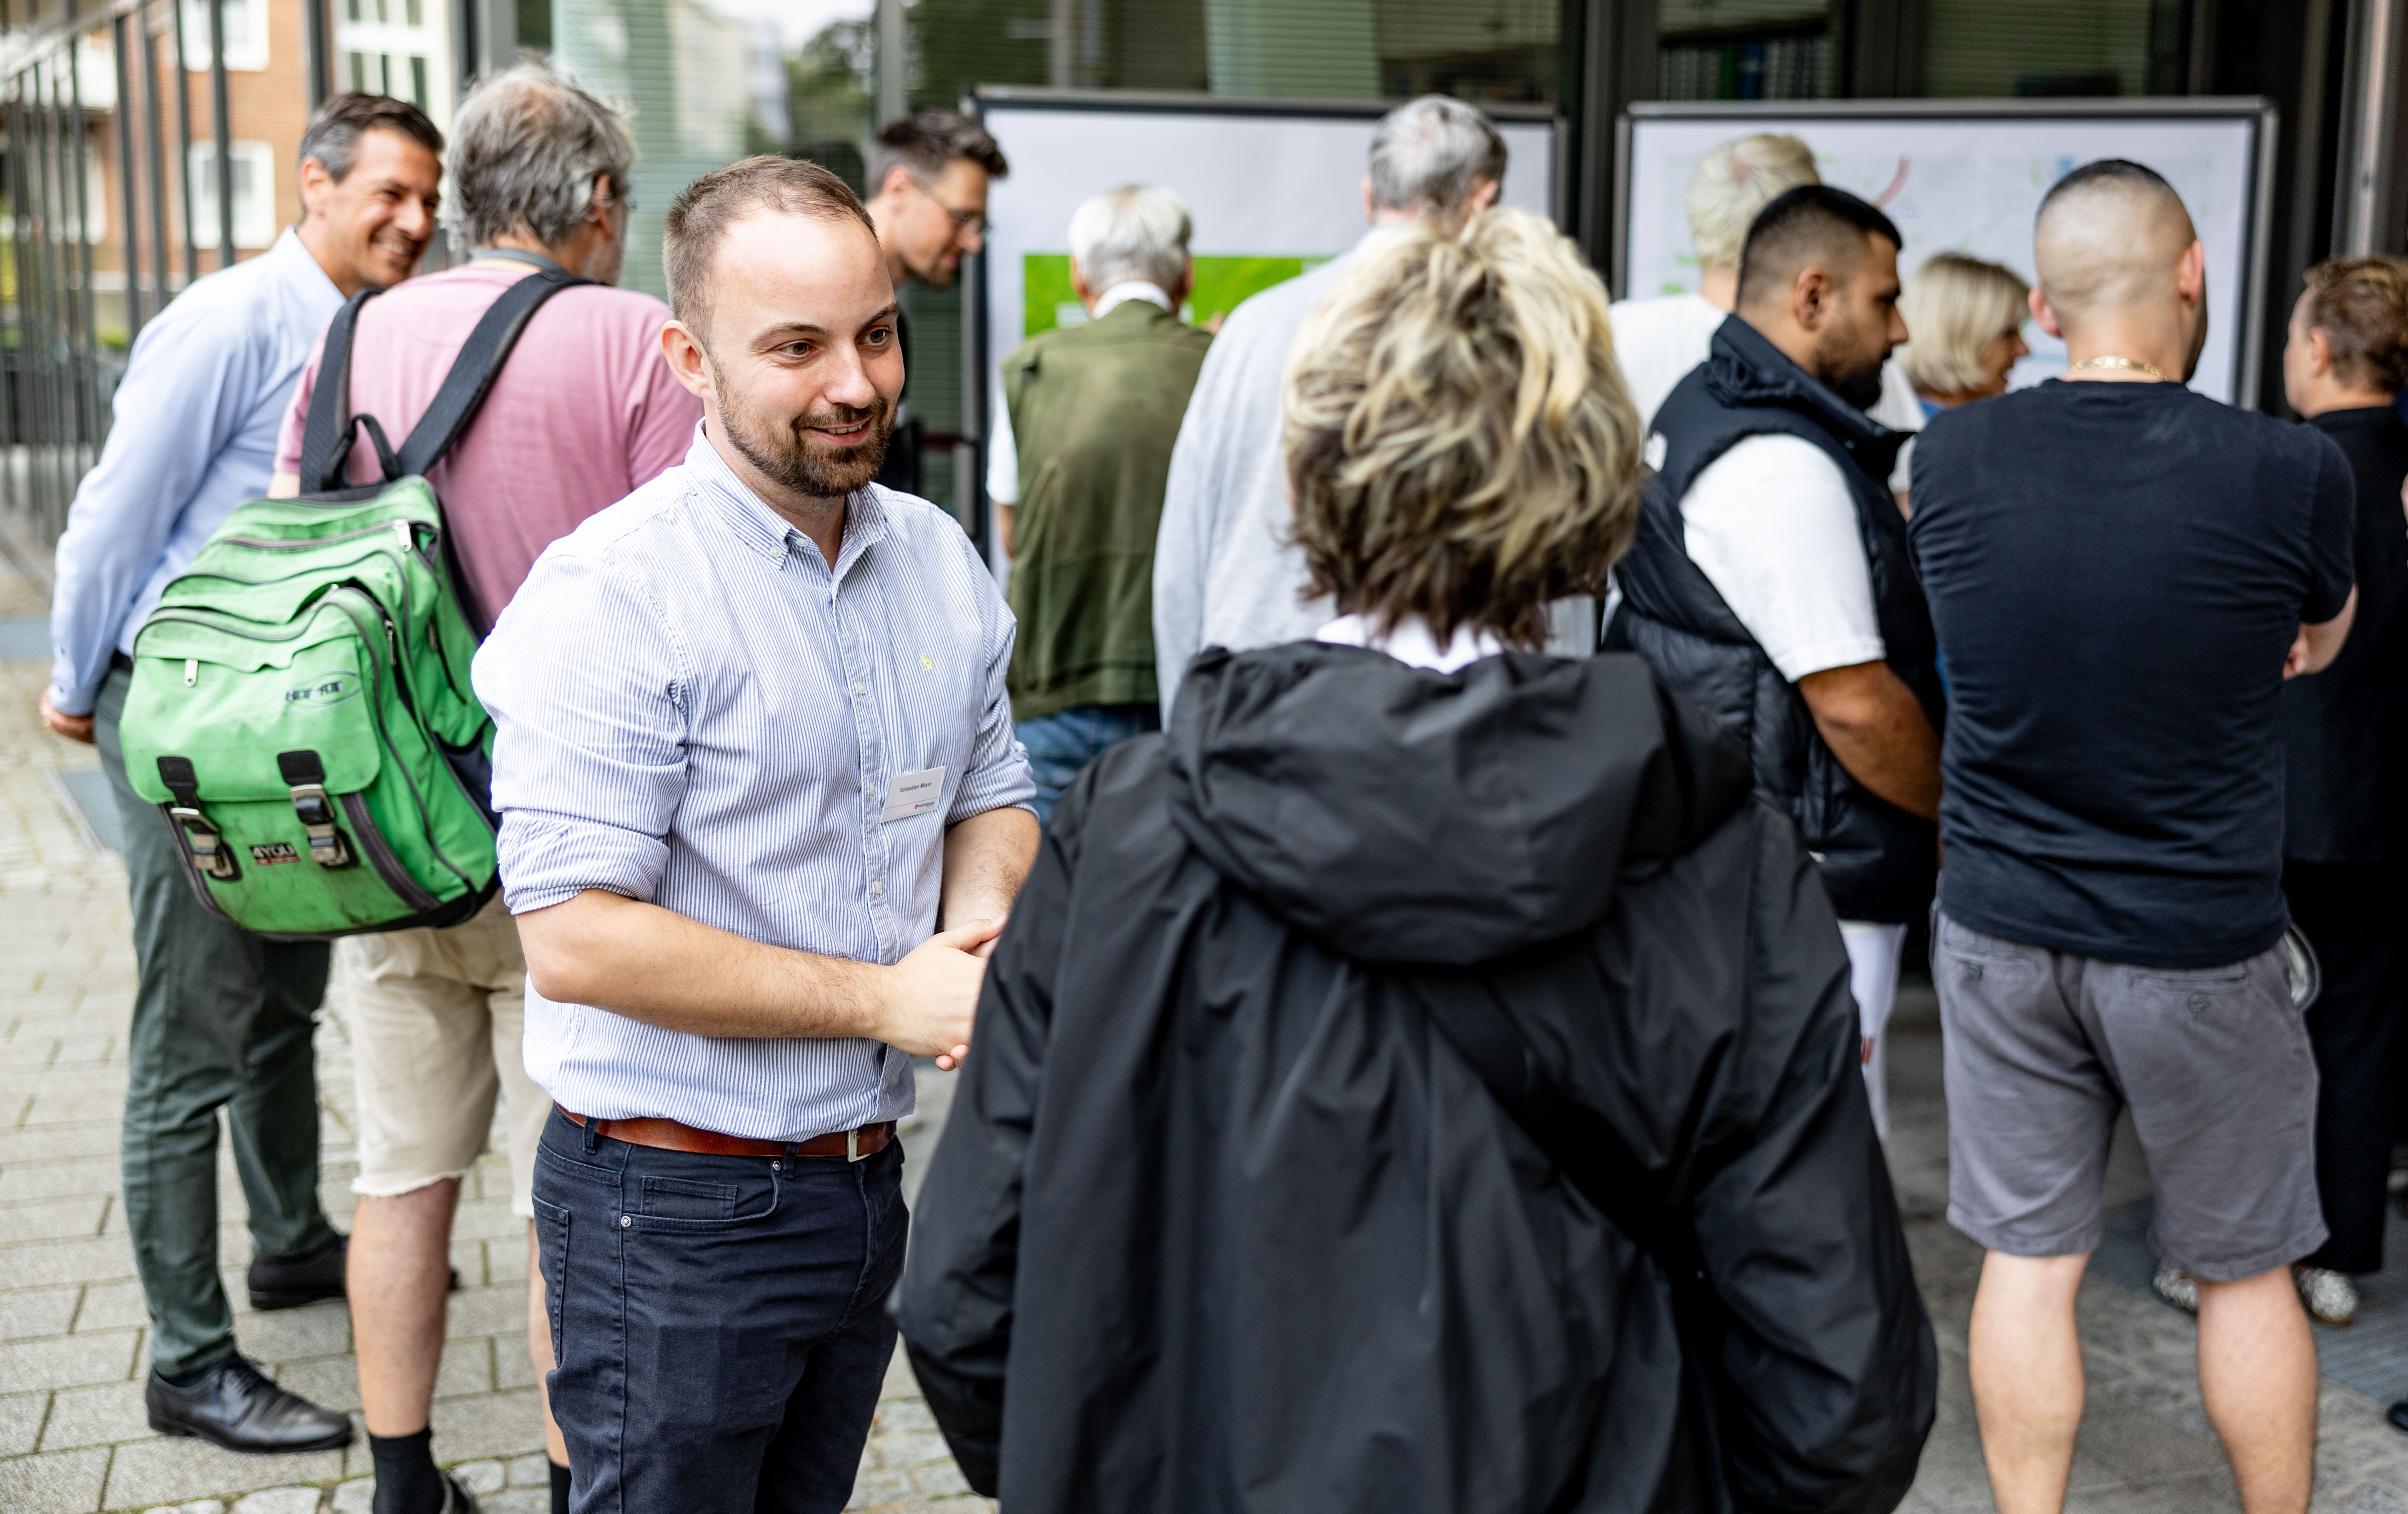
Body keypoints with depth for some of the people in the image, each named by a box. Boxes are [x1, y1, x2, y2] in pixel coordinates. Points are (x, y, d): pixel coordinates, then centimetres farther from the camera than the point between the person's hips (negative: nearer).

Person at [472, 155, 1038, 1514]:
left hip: (872, 1182, 7)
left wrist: (979, 921, -8)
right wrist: (888, 999, -21)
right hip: (677, 1210, -6)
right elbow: (577, 941, -23)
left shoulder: (940, 558, 4)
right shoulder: (611, 595, -19)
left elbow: (995, 795, 15)